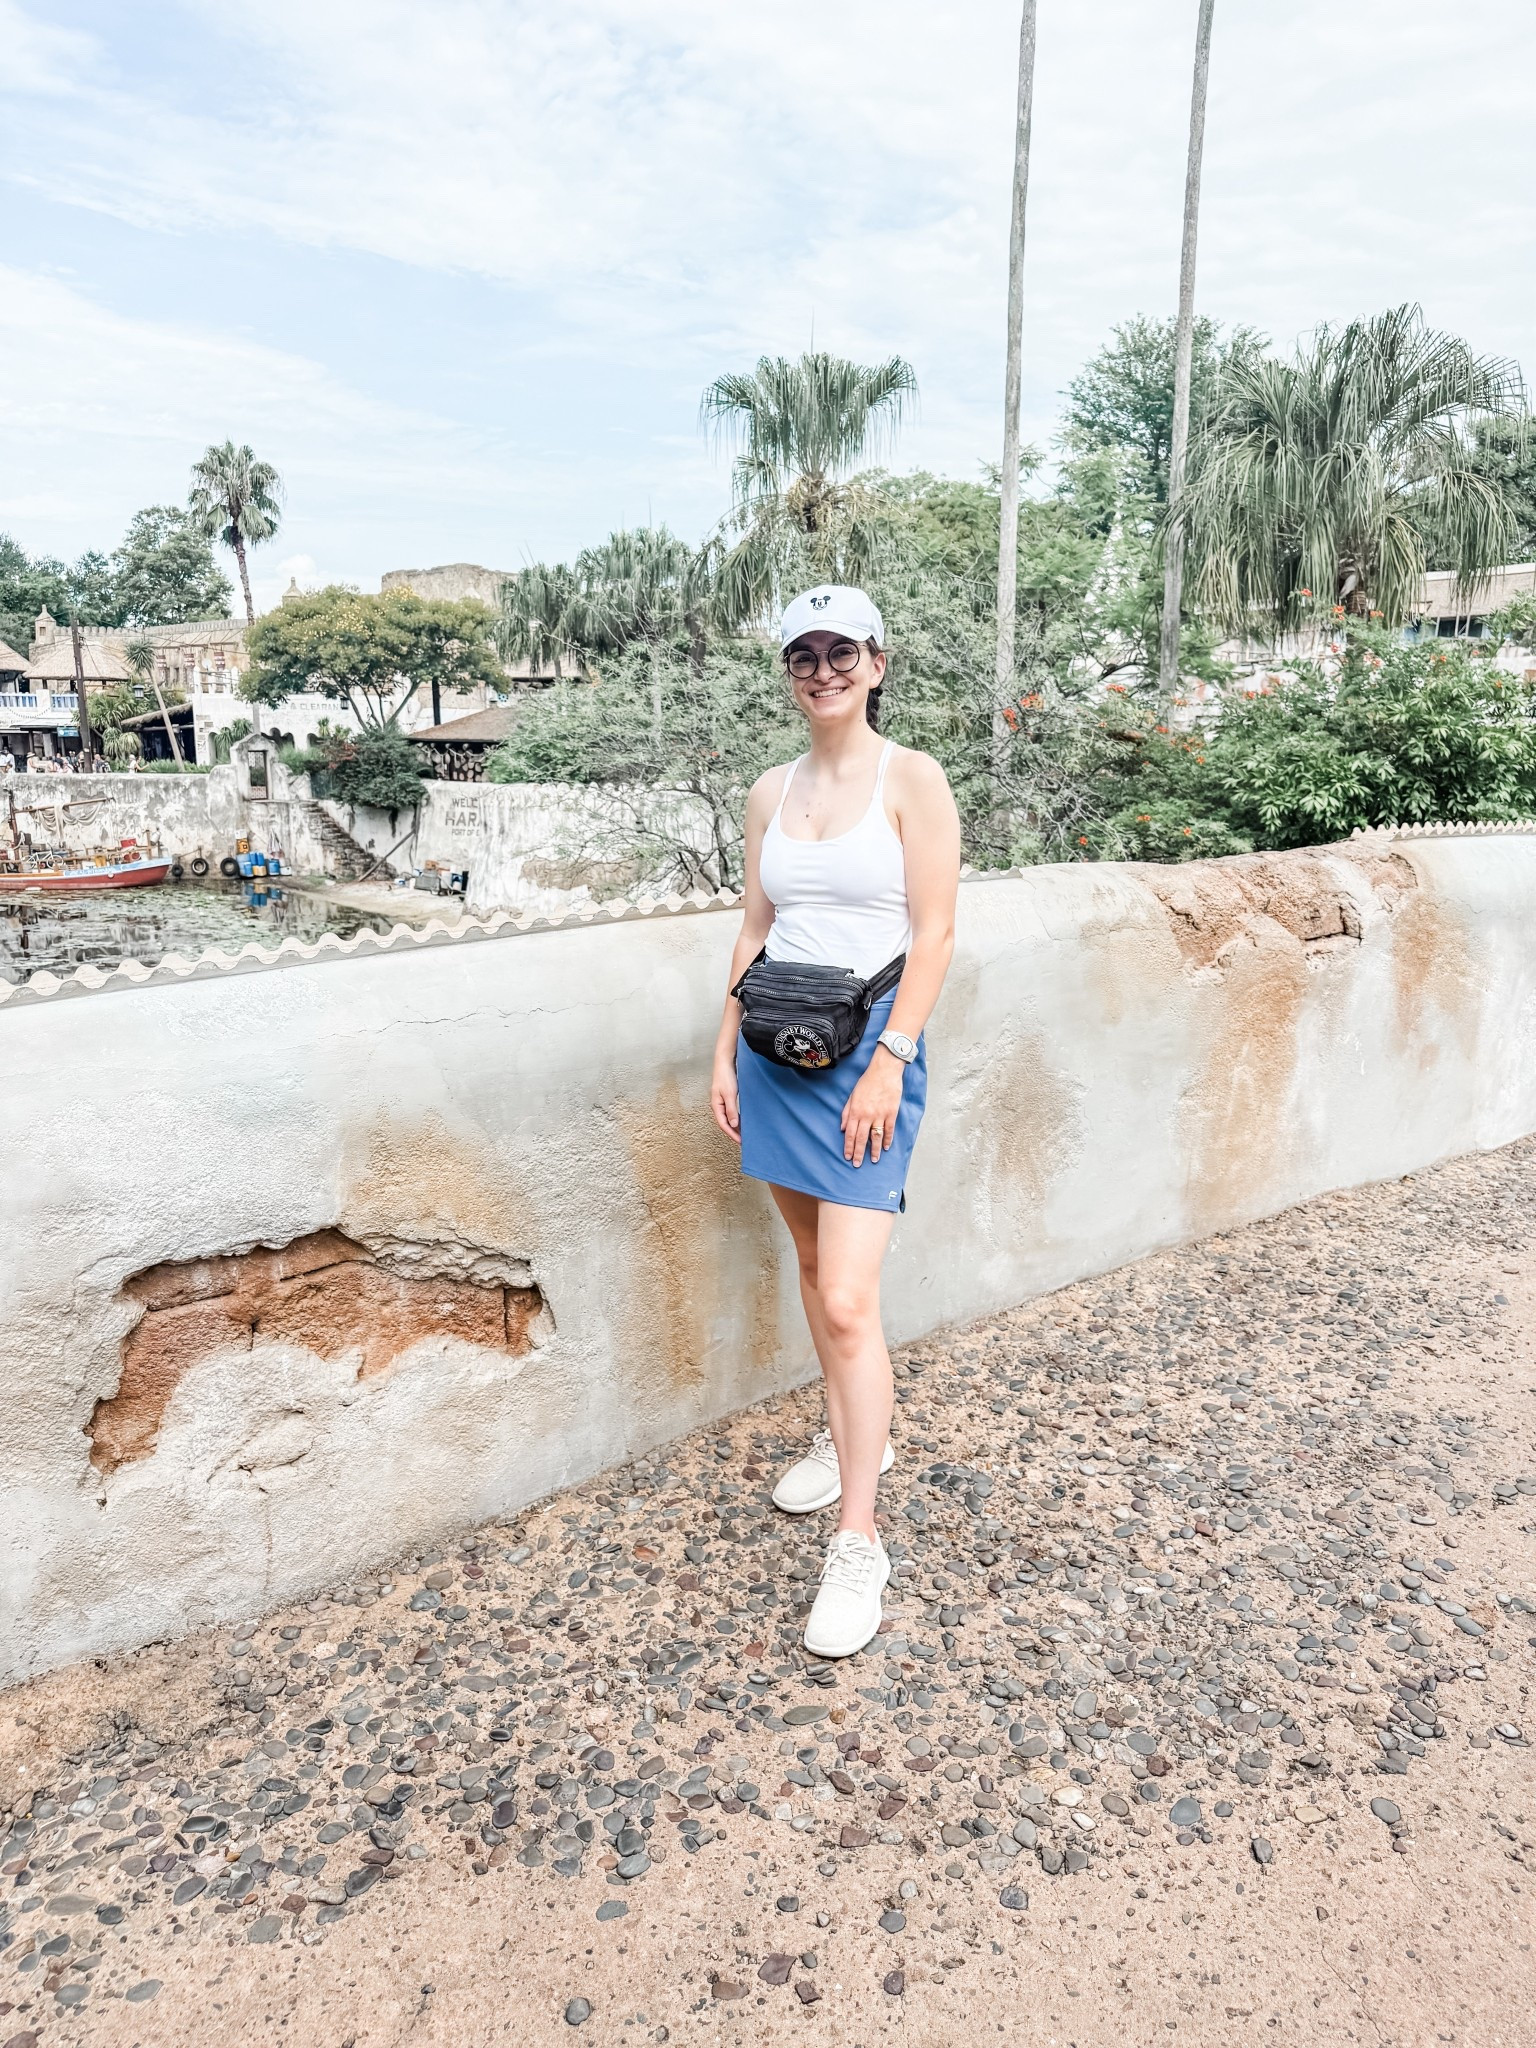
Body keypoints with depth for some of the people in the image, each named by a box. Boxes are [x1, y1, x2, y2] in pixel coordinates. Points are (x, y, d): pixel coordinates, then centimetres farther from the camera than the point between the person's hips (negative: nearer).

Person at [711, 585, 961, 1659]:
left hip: (867, 1048, -6)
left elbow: (934, 935, -10)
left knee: (849, 1299, -10)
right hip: (777, 1046, 6)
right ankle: (851, 1436, 38)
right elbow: (754, 932, 14)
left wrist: (887, 1064, -16)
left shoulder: (912, 780, -5)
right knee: (813, 1263, 16)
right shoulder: (771, 792, 11)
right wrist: (726, 1052, 9)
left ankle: (859, 1543, 2)